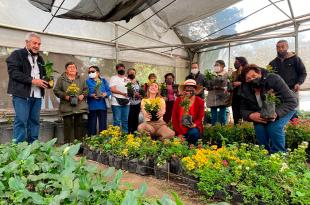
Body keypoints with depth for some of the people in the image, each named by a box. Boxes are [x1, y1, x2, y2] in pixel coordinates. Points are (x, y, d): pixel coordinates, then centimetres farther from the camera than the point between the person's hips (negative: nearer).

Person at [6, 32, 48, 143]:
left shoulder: (40, 58, 21)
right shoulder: (16, 54, 2)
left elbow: (43, 74, 30)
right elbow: (13, 72, -10)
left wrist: (46, 82, 8)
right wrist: (32, 80, -17)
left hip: (37, 95, 6)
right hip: (21, 94, -6)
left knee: (35, 121, 6)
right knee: (21, 121, -7)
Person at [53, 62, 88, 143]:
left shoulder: (81, 79, 16)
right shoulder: (61, 79, 8)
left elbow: (86, 90, 16)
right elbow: (56, 90, 4)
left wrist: (83, 95, -4)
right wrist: (65, 96, -11)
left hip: (80, 107, 2)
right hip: (67, 107, -2)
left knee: (80, 124, 2)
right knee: (68, 125, 1)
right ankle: (68, 143, 9)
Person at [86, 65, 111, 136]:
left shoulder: (103, 80, 11)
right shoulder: (88, 81, 3)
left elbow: (109, 91, 8)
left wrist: (105, 94, -13)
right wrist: (91, 95, -22)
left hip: (102, 106, 2)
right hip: (92, 106, -2)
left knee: (103, 125, 7)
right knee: (92, 126, 3)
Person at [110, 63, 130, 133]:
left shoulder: (127, 79, 18)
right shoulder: (114, 78, 0)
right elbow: (112, 89, -11)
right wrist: (123, 93, -14)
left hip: (126, 102, 5)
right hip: (116, 103, -5)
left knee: (125, 120, 11)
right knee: (117, 121, -2)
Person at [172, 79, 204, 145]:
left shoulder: (200, 101, 0)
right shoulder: (178, 100, 1)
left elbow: (200, 118, -2)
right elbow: (174, 118, -2)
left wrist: (194, 124, -26)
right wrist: (179, 133, -10)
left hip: (193, 128, 0)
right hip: (180, 130, 1)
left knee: (193, 132, -32)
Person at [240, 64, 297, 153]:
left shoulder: (274, 79, -29)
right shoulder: (245, 90, -17)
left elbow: (292, 101, -28)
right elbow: (244, 110, -8)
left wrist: (277, 113, -45)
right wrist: (251, 115, -33)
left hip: (284, 109, -3)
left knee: (274, 127, -28)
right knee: (259, 127, -21)